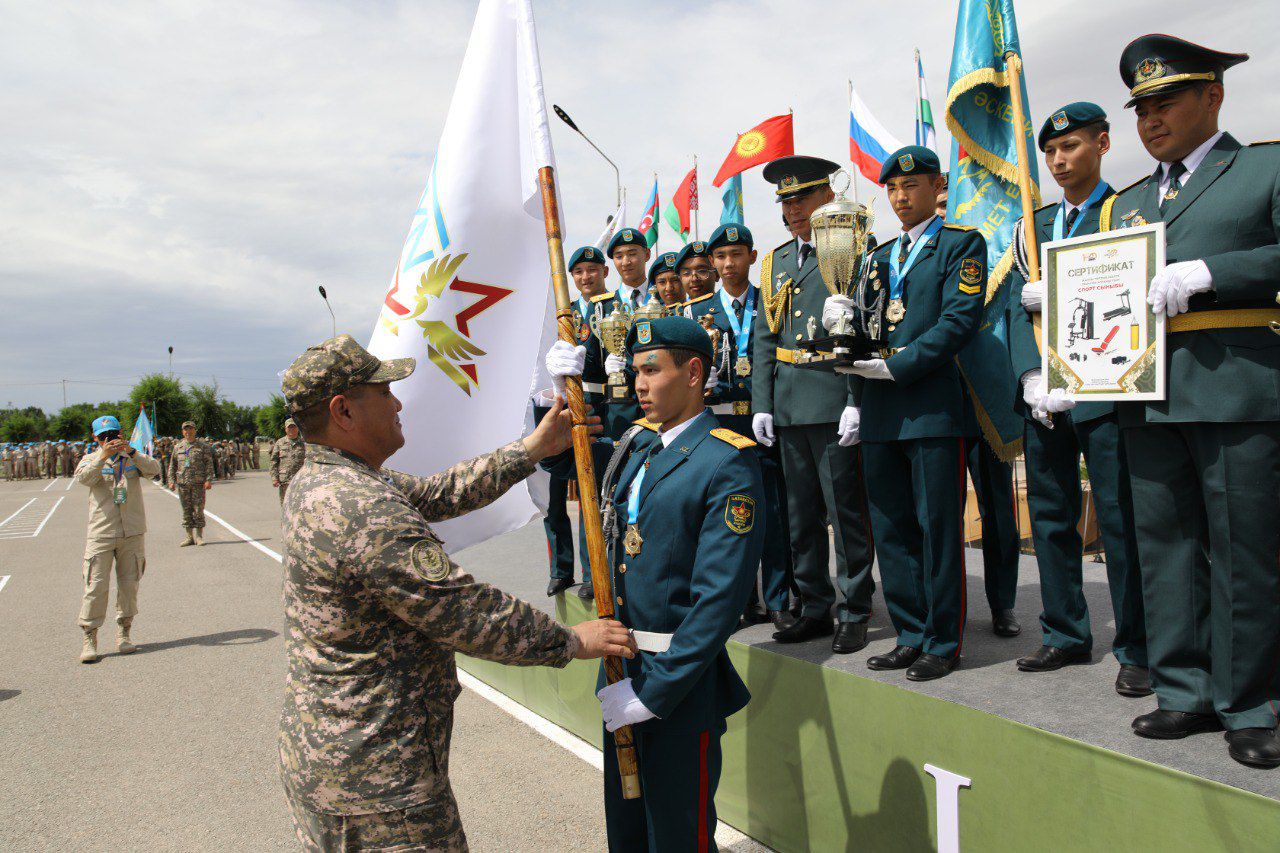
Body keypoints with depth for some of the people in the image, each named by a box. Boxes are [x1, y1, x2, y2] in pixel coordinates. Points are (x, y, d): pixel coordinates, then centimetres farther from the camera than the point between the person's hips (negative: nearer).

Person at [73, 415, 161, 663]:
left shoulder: (132, 457, 8)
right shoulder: (91, 460, 5)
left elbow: (154, 469, -11)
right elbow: (82, 478, -16)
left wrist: (131, 452, -24)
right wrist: (101, 458, -30)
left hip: (133, 533, 2)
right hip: (101, 534, -1)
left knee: (129, 584, 7)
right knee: (96, 586, -5)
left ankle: (124, 633, 21)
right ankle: (89, 638, 3)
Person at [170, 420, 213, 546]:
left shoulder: (203, 447, 4)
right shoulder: (177, 447, 12)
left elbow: (209, 464, 0)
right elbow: (172, 466, 16)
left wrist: (208, 480, -9)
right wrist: (171, 480, 6)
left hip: (198, 483, -3)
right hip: (182, 484, 3)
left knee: (198, 510, -2)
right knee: (186, 511, 6)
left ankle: (199, 536, 6)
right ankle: (190, 537, 12)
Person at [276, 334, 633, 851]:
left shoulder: (317, 482, 5)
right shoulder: (365, 511, -28)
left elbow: (438, 494, 8)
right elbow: (467, 615, -25)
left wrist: (534, 448, 10)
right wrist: (571, 641, -12)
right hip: (374, 773, -10)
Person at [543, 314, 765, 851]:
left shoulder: (728, 465, -17)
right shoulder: (636, 445, 6)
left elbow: (718, 599, -22)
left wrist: (655, 690, -21)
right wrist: (562, 390, 2)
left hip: (682, 677, -7)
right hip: (622, 667, 7)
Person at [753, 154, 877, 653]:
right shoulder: (776, 262, 17)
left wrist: (858, 402, -17)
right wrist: (761, 403, 7)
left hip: (835, 402, -6)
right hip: (787, 403, 6)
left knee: (846, 510, 0)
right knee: (801, 513, 12)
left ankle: (855, 615, 13)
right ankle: (815, 609, 24)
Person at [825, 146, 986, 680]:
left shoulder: (962, 244, 1)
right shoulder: (878, 256, 19)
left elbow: (959, 321, -11)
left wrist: (896, 367, -16)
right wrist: (857, 399, 6)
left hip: (933, 405, -6)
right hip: (881, 415, 6)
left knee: (937, 528, -1)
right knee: (891, 530, 10)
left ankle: (943, 642, 11)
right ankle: (912, 636, 21)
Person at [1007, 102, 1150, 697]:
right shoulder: (1033, 225, 17)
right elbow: (1018, 307, 8)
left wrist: (1059, 296, -15)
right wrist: (1032, 378, -5)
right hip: (1043, 396, 5)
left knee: (1121, 520, -2)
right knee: (1050, 519, 10)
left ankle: (1135, 649, 10)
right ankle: (1066, 636, 23)